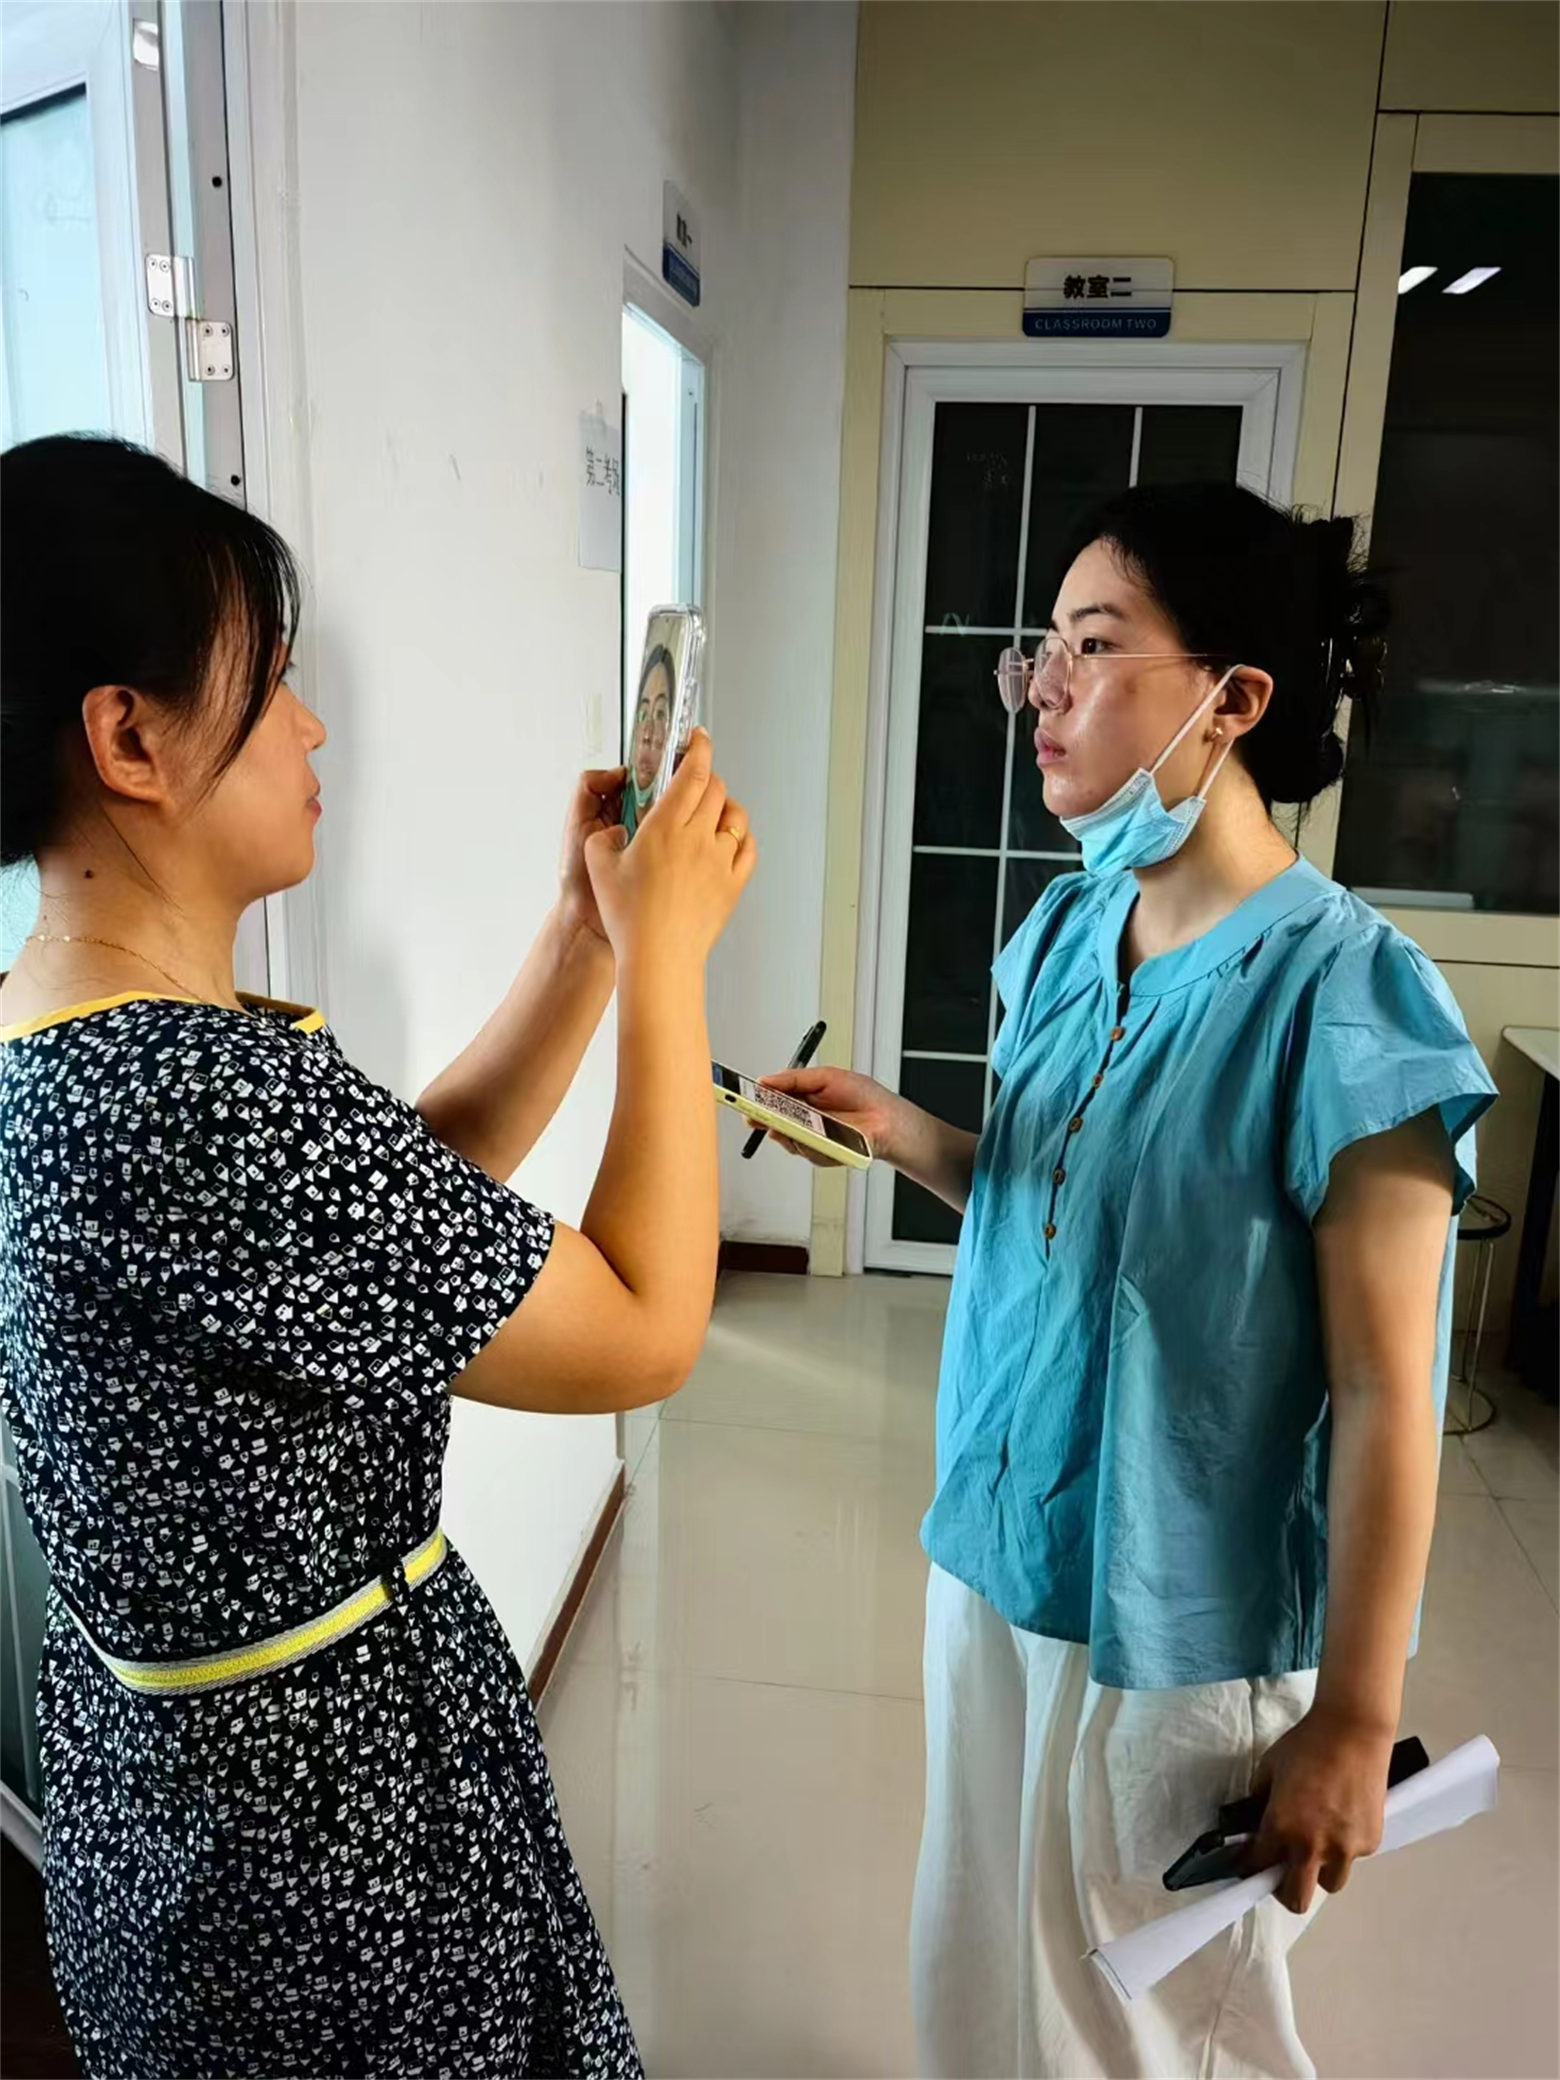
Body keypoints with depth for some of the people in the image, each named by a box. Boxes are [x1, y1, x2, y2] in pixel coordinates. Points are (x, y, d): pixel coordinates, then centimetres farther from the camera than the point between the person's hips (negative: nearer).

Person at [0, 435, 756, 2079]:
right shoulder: (201, 1097, -33)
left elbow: (417, 1184, 5)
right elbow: (645, 1334, -26)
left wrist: (588, 928, -1)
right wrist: (669, 949, -18)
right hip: (329, 1803, -8)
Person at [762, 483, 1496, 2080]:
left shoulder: (1341, 998, -22)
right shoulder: (1067, 929, 0)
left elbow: (1383, 1397, -18)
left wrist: (1353, 1718, -12)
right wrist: (901, 1133, -5)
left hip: (1191, 1624, -6)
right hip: (996, 1549, 7)